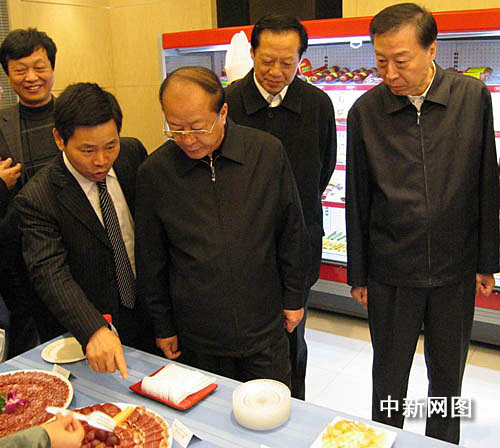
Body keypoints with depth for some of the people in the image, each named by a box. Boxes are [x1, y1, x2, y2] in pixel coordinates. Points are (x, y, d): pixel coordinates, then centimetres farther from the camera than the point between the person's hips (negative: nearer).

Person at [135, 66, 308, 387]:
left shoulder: (268, 152, -9)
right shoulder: (154, 172, -9)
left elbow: (292, 232, 2)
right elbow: (151, 261, 1)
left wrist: (294, 298, 6)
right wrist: (163, 326, 5)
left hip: (264, 328, 1)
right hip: (196, 337, 0)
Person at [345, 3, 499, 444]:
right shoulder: (366, 111, -7)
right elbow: (357, 199, -1)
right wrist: (358, 274, 3)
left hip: (456, 270, 1)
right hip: (391, 273, -1)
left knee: (448, 374, 18)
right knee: (389, 376, 14)